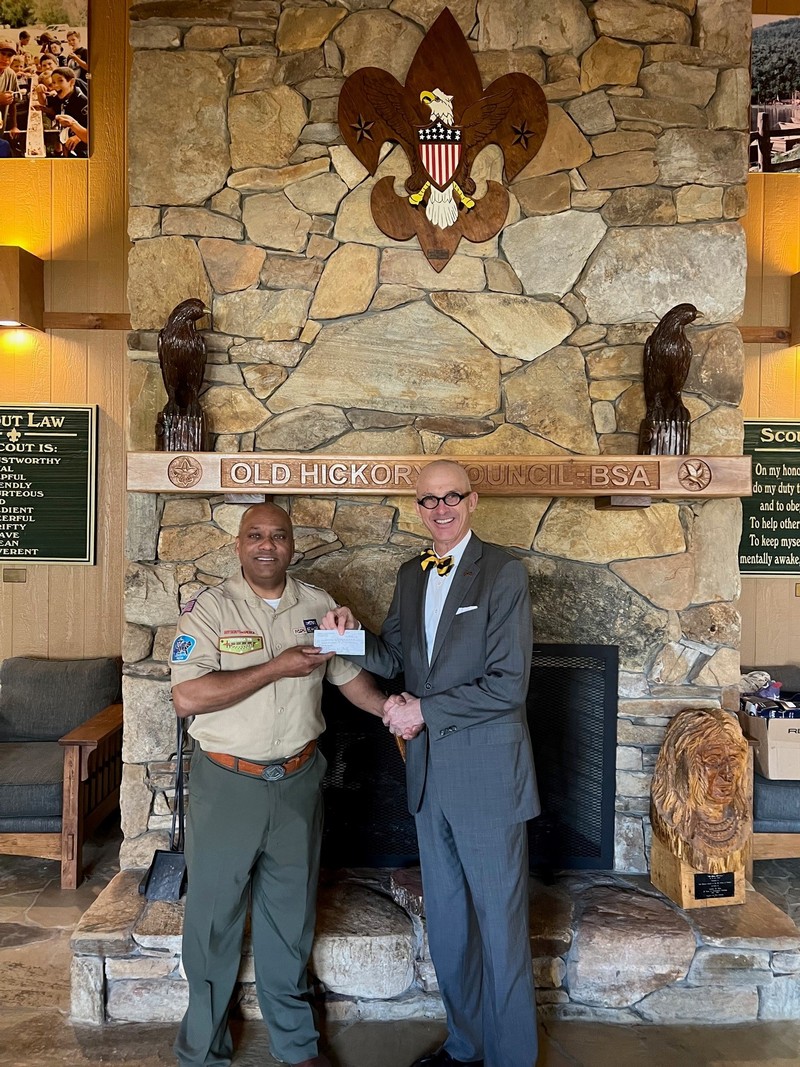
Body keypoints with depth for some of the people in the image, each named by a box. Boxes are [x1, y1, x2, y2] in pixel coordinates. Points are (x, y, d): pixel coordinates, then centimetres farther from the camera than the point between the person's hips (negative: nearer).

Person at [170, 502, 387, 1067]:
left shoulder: (318, 605, 2)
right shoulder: (209, 608, -10)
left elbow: (349, 672, 11)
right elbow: (187, 696, -21)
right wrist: (277, 667, -23)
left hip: (297, 782, 3)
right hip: (226, 784, -3)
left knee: (290, 919, 18)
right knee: (214, 918, 11)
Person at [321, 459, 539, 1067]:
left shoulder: (504, 574, -12)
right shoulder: (410, 577, 8)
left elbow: (508, 685, -18)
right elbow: (393, 660, 13)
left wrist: (425, 711, -15)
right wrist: (353, 634, -6)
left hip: (488, 773, -7)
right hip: (429, 774, 7)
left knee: (501, 925, 7)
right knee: (445, 922, 20)